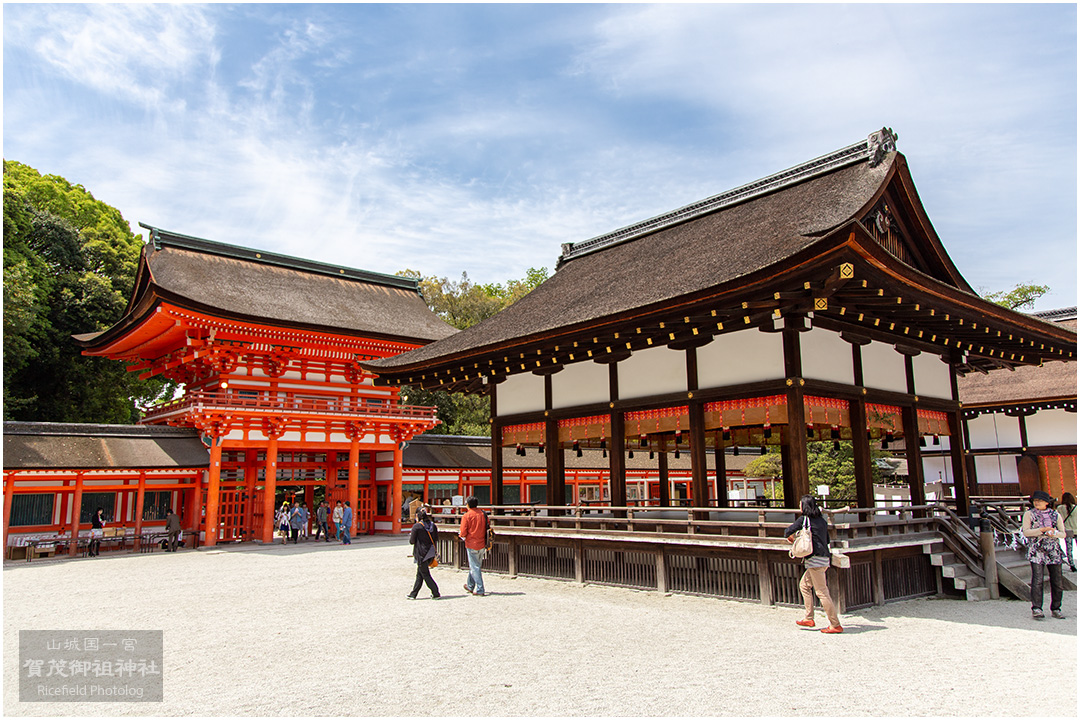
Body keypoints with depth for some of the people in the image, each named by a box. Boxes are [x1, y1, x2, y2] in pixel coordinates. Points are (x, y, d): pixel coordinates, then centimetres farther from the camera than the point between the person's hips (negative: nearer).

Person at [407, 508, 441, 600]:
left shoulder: (416, 526, -12)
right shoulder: (433, 525, 3)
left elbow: (412, 541, -9)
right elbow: (436, 539, 7)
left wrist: (410, 535, 10)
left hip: (421, 554, -6)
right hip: (430, 553, 6)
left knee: (425, 574, 3)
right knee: (419, 574, 15)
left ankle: (436, 594, 3)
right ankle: (413, 594, 22)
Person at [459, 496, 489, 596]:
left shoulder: (467, 515, -12)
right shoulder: (483, 514, 4)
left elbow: (463, 533, -14)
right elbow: (487, 529, 10)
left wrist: (461, 535, 7)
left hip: (472, 545, -6)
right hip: (482, 544, 6)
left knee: (475, 568, 0)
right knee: (475, 566, 19)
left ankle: (480, 590, -1)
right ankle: (470, 586, 33)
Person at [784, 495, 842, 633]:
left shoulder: (804, 519, -8)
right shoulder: (821, 520, 14)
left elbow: (787, 532, -6)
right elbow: (827, 540, 23)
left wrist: (792, 538, 16)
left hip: (815, 559, -9)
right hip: (824, 558, 9)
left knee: (822, 592, -4)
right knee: (804, 585, 17)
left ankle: (835, 625, -2)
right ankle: (809, 619, 18)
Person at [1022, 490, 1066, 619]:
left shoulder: (1055, 515, 11)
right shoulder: (1029, 514, 6)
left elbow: (1063, 534, 11)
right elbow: (1025, 532, -3)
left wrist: (1053, 534, -10)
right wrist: (1042, 530, -13)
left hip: (1053, 551, 3)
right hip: (1036, 550, -2)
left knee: (1057, 581, 3)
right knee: (1037, 580, -11)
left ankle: (1056, 609, 15)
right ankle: (1036, 609, -9)